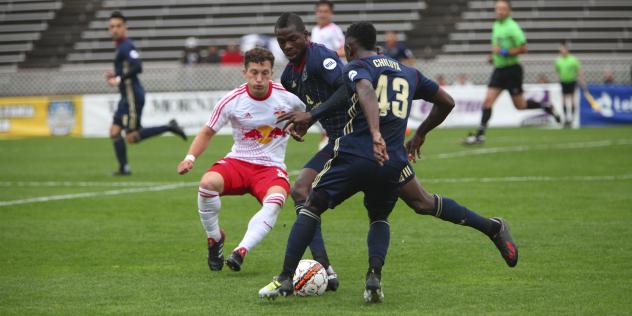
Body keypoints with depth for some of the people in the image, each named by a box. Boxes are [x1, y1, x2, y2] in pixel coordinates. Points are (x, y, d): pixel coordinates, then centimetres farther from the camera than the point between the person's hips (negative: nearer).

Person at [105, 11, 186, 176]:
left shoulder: (126, 46, -13)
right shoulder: (120, 46, 17)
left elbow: (137, 67, -27)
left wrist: (119, 79, -24)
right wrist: (115, 75, 12)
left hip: (133, 97, -10)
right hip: (127, 97, 10)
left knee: (131, 137, -9)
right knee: (114, 131, 4)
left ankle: (169, 127, -4)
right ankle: (124, 168, 5)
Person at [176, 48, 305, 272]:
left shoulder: (286, 96, -6)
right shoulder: (232, 101, -7)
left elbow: (308, 113, 18)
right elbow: (208, 132, 3)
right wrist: (190, 157, -10)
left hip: (271, 167, 0)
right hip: (238, 161, 0)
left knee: (275, 200, -36)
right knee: (208, 182, -32)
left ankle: (241, 251, -36)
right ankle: (214, 239, -6)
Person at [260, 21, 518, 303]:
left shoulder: (357, 67, 3)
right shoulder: (408, 73, 22)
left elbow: (366, 92, -20)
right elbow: (446, 102, 30)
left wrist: (376, 135, -34)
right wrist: (421, 134, 43)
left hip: (353, 155, -5)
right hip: (393, 162, 5)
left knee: (311, 208, 10)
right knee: (379, 217, 27)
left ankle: (285, 279, 2)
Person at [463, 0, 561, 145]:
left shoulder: (512, 27, -14)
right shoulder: (496, 26, 11)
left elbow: (523, 48, -20)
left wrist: (503, 52, -22)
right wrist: (493, 56, 10)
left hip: (512, 69, -7)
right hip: (499, 69, 7)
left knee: (520, 105, 1)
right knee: (488, 101, -5)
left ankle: (546, 106, 26)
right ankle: (480, 135, -6)